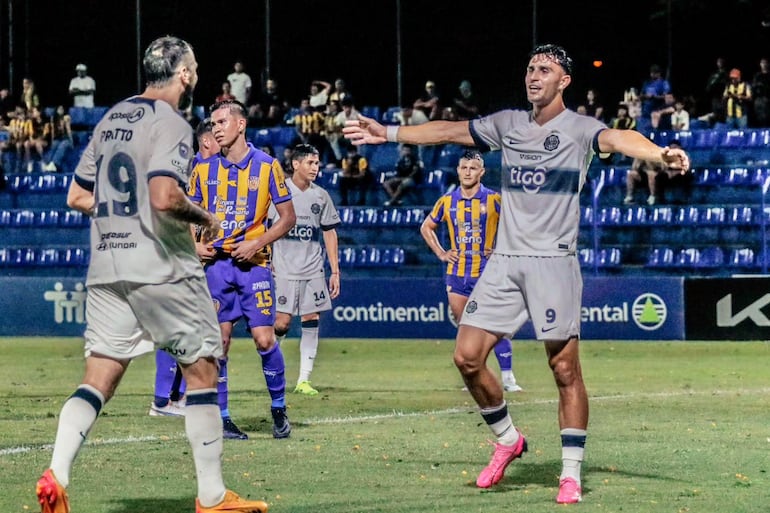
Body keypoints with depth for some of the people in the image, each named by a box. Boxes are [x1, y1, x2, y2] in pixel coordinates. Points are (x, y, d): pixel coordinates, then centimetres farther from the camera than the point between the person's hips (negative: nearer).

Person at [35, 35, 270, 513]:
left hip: (105, 269, 7)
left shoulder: (111, 119, 14)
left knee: (98, 379, 3)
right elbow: (165, 197, -25)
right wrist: (204, 217, -7)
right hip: (161, 267, -7)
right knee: (202, 369, 5)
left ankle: (57, 474, -17)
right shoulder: (171, 124, -10)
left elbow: (78, 196, 17)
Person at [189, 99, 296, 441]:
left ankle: (279, 410, 10)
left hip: (253, 263, -2)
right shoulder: (204, 169, 7)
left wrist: (257, 243, -12)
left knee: (264, 338, -7)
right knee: (218, 341, -1)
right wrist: (194, 244, -4)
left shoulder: (267, 166, -1)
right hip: (215, 263, 2)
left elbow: (288, 217, 1)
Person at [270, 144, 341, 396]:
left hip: (314, 270, 3)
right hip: (285, 269, -3)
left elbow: (330, 233, 13)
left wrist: (335, 271, 10)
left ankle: (304, 380, 3)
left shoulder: (321, 196, 9)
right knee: (282, 323, -9)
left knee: (311, 322, -1)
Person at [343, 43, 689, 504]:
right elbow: (451, 132, 23)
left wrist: (660, 153, -46)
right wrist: (388, 132, 28)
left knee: (565, 369, -6)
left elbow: (617, 139, -26)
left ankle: (571, 474, 1)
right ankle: (508, 440, 21)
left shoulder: (578, 128, -6)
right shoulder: (509, 123, 13)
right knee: (467, 356, 0)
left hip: (553, 262, -6)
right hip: (505, 260, 6)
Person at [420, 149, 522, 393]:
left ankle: (507, 377, -8)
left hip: (486, 272, -4)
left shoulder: (493, 199, -4)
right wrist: (440, 253, 10)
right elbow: (426, 228, 21)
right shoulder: (447, 201, 6)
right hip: (456, 273, 4)